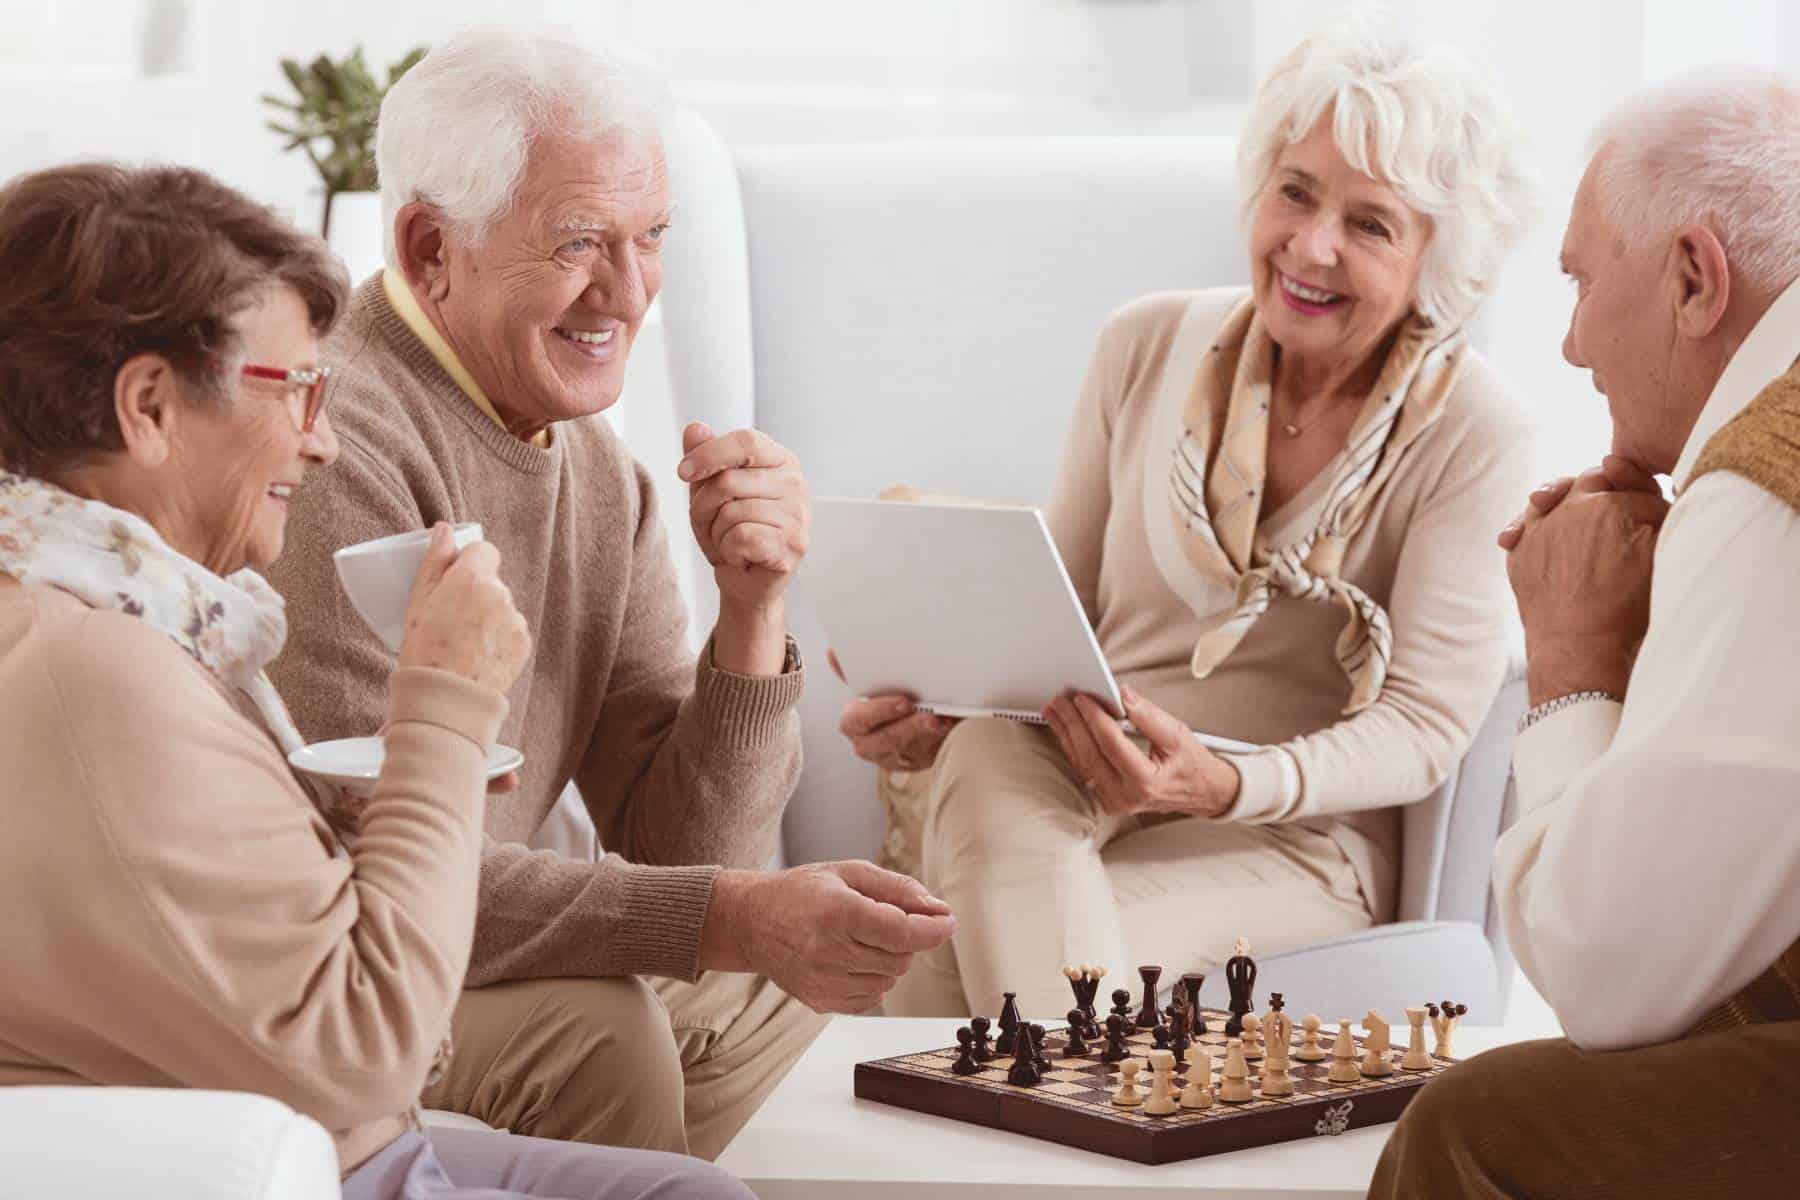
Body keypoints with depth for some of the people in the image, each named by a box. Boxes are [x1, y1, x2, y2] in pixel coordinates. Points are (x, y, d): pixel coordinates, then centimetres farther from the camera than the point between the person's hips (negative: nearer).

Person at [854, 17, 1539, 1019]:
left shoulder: (1473, 437, -7)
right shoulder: (1148, 348, 5)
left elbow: (1425, 727, -10)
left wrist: (1227, 785, -28)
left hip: (1297, 834, -4)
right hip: (1076, 783, 4)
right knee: (989, 754, -35)